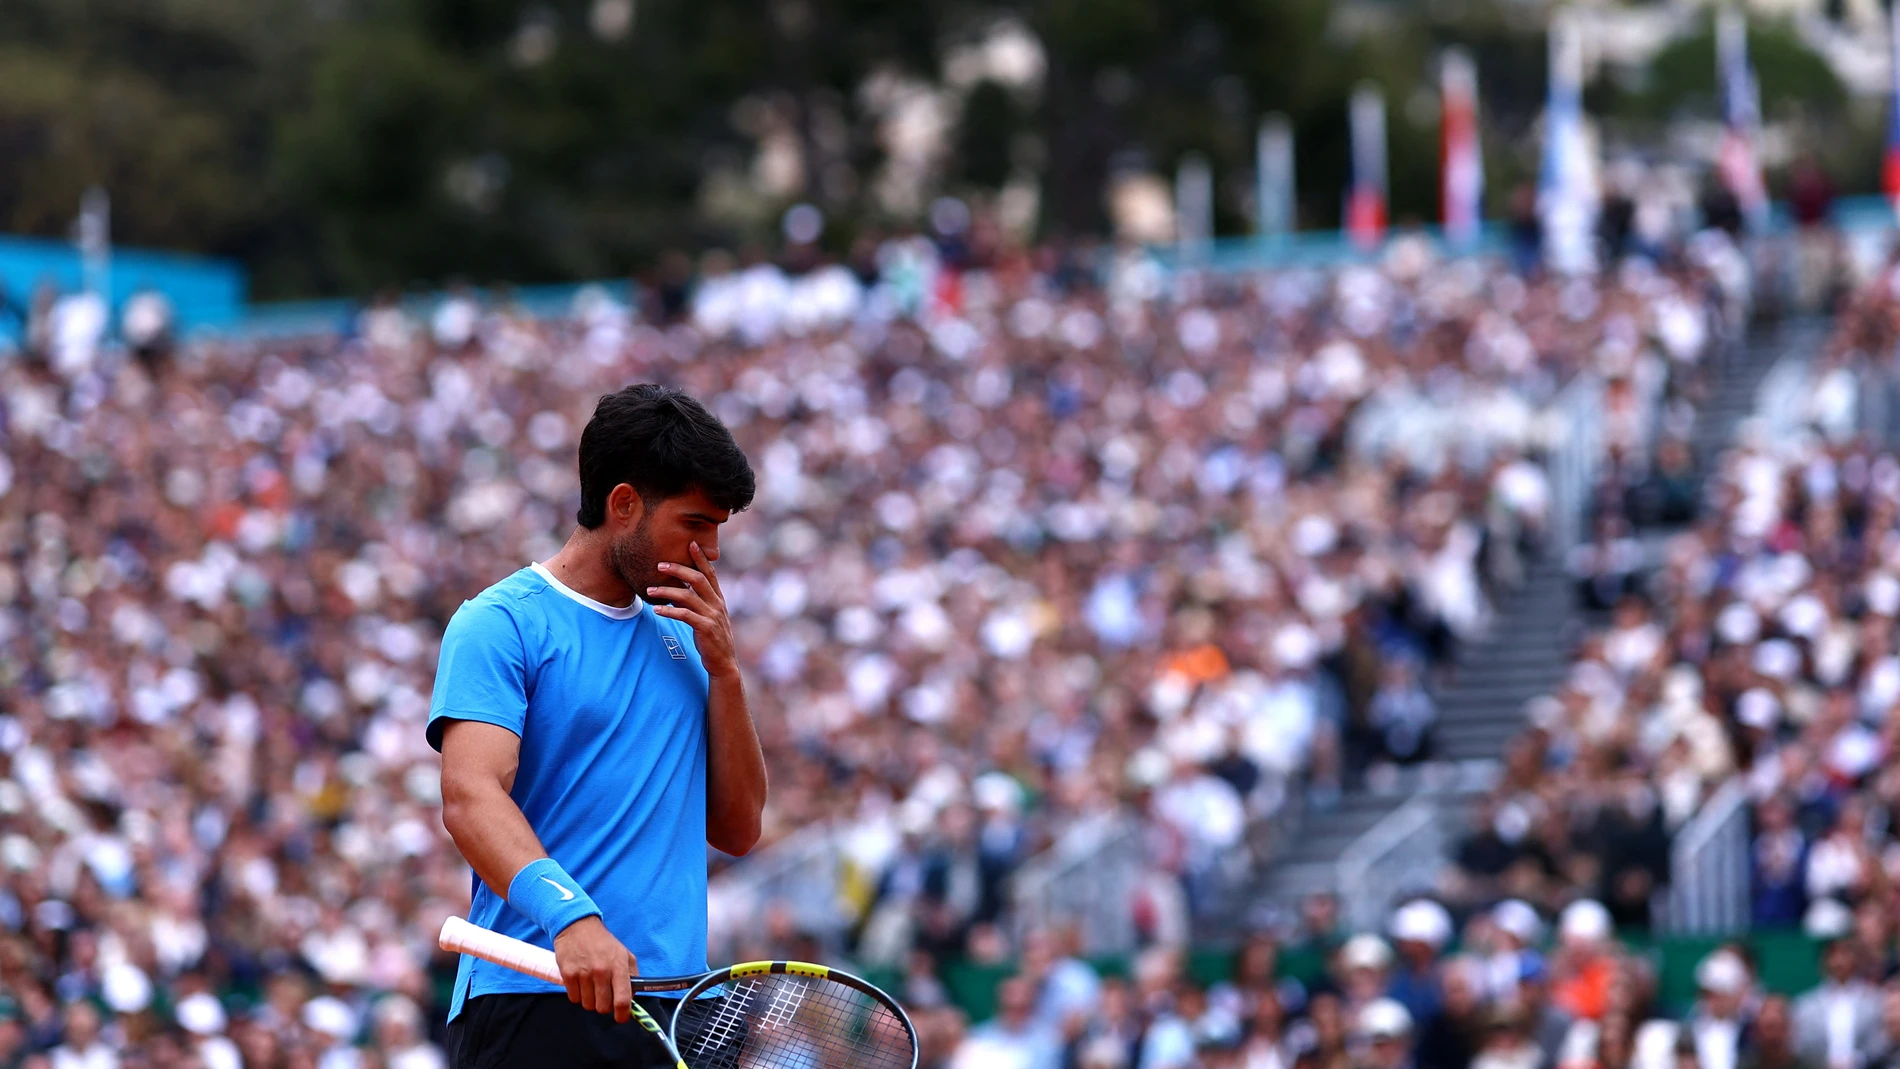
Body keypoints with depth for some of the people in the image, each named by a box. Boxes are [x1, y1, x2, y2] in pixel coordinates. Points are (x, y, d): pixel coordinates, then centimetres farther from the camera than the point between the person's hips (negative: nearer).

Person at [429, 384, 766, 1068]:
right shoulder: (499, 624, -2)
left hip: (675, 1007, 6)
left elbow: (735, 831, 17)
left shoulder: (683, 636, 19)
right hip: (535, 1003, -6)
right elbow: (469, 799, -16)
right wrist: (569, 916, -32)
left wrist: (722, 670, 5)